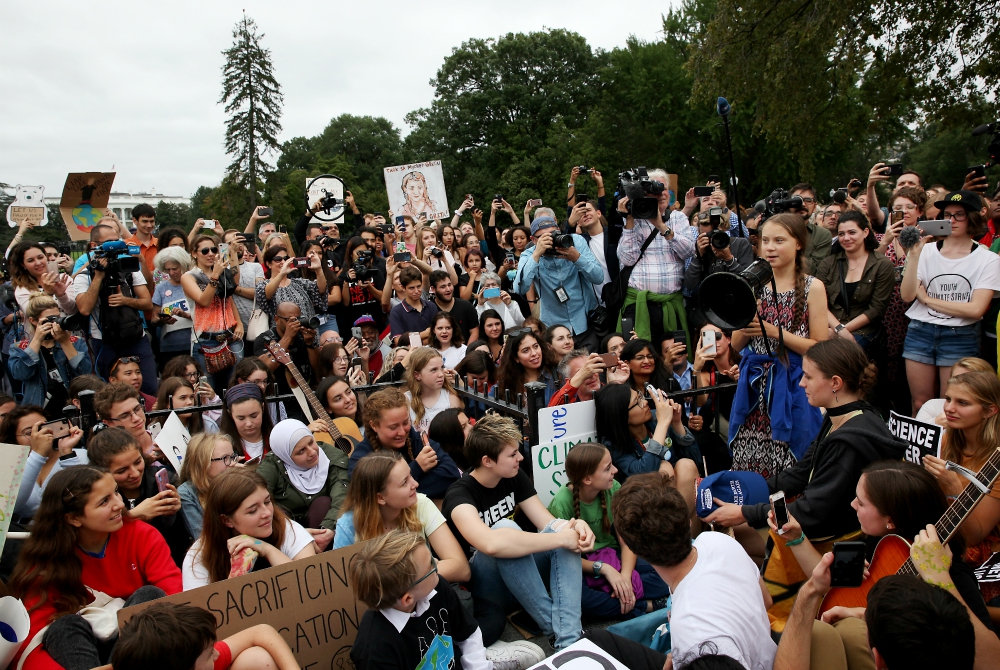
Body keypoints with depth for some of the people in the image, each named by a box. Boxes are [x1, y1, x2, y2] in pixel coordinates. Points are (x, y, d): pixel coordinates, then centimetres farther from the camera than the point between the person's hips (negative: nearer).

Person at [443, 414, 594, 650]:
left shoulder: (515, 477, -2)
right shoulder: (460, 494, -25)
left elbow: (549, 524, -7)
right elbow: (491, 544, -45)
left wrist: (576, 526, -31)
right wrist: (561, 538, -39)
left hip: (520, 574, 7)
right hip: (482, 583, -6)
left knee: (567, 530, -20)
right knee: (505, 528, -36)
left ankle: (569, 637, -32)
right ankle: (552, 625, -23)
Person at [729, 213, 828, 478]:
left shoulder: (812, 287, -3)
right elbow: (736, 344, 8)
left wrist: (775, 332, -16)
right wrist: (747, 320, -12)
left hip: (792, 388, -3)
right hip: (755, 385, 3)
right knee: (748, 470, 5)